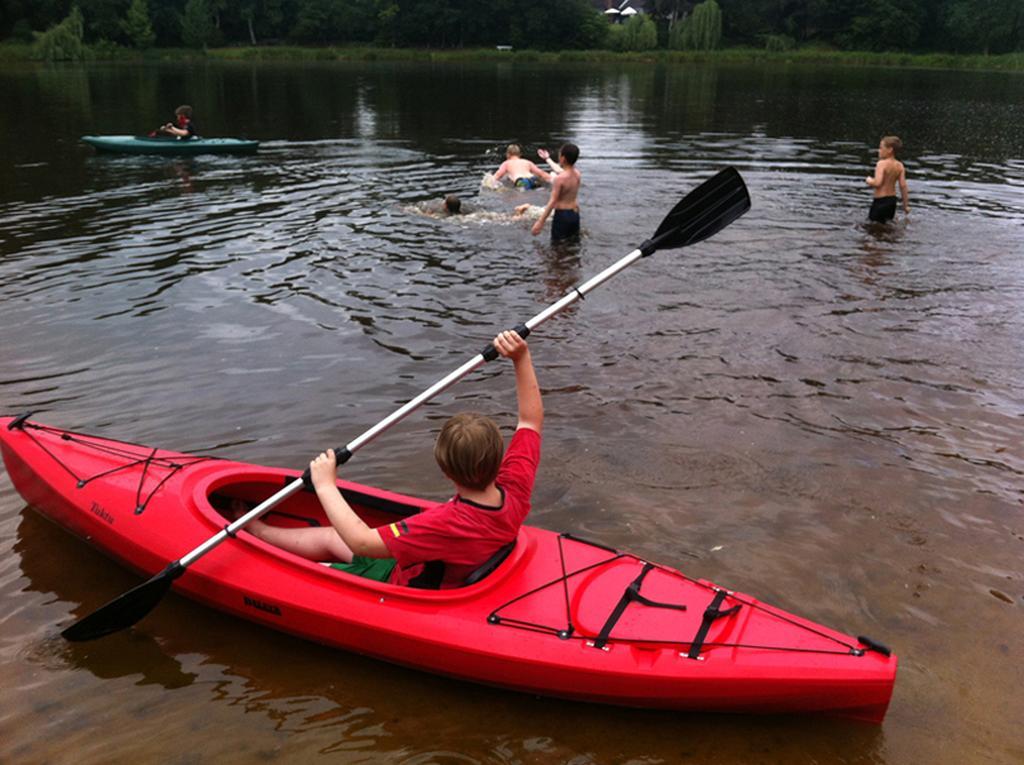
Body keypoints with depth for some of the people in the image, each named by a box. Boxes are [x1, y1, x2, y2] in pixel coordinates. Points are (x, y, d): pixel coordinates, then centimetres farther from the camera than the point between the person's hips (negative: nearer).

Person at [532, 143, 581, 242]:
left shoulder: (560, 178, -21)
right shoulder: (577, 174, 2)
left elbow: (552, 202, -23)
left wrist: (540, 222, -22)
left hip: (562, 214, -8)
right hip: (575, 214, 8)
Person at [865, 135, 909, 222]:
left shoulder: (881, 164, -15)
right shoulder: (900, 166, 3)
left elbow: (877, 183, -26)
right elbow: (903, 185, 0)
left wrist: (869, 181, -3)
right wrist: (906, 205, 7)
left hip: (880, 200, -7)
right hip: (893, 199, 7)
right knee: (887, 223, 23)